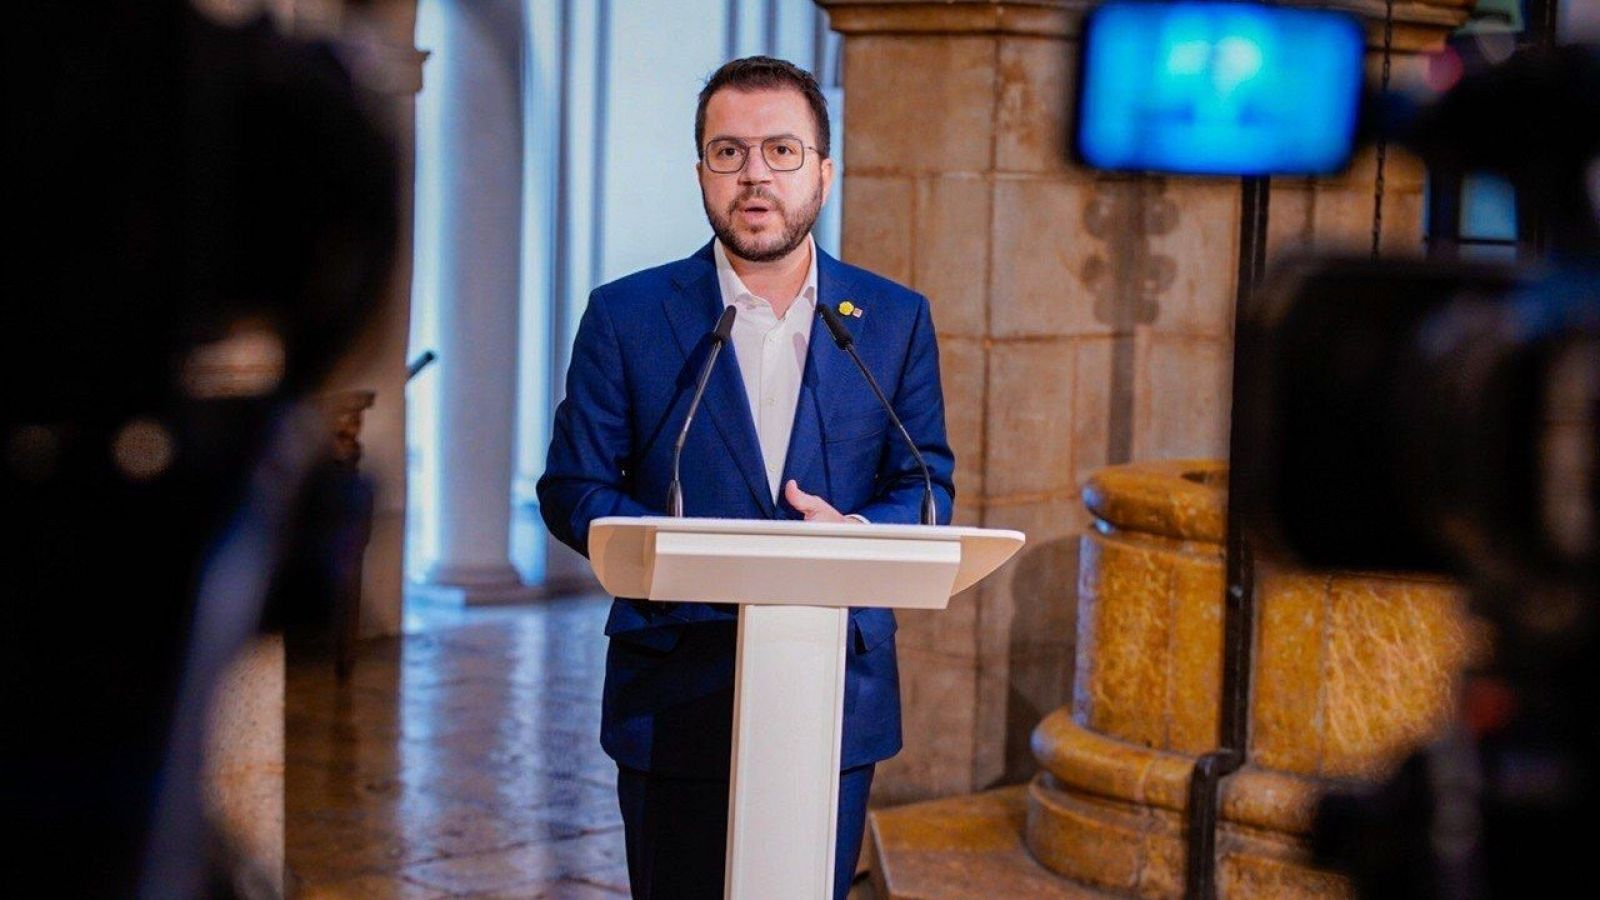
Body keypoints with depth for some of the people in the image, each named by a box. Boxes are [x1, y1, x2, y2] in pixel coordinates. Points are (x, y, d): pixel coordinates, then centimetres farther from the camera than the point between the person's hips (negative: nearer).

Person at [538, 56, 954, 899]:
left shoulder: (894, 320, 6)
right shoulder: (626, 316, 1)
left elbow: (929, 482, 9)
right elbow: (572, 488, 0)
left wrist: (859, 533, -14)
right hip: (676, 704, -1)